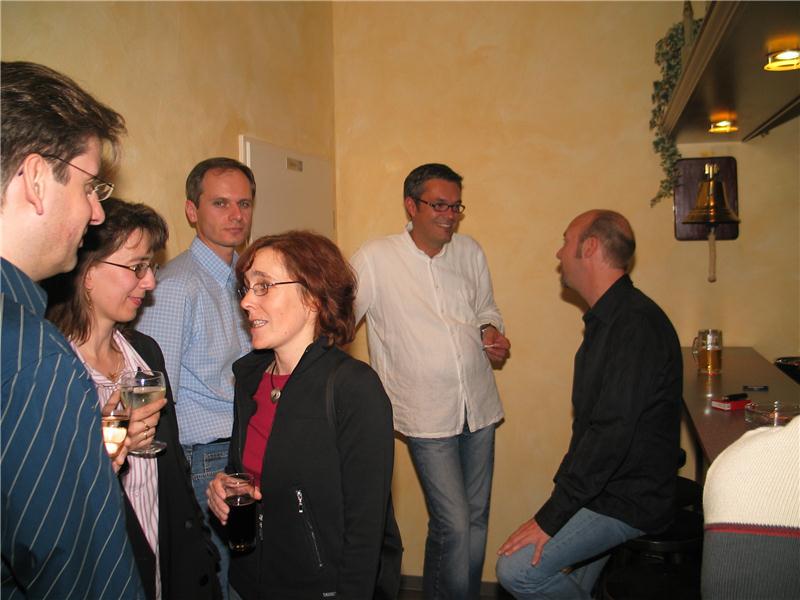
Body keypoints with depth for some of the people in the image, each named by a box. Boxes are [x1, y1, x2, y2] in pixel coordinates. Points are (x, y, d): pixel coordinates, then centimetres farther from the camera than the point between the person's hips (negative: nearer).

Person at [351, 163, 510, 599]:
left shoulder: (470, 252, 7)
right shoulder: (375, 258, -7)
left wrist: (492, 332, -1)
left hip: (479, 405, 5)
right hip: (428, 414, -5)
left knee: (477, 518, 15)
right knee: (453, 525, -3)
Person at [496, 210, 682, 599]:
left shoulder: (636, 326, -23)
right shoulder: (608, 319, 10)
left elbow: (612, 433, -28)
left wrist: (550, 518, -24)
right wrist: (562, 492, 11)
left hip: (628, 501, -9)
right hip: (603, 485, 9)